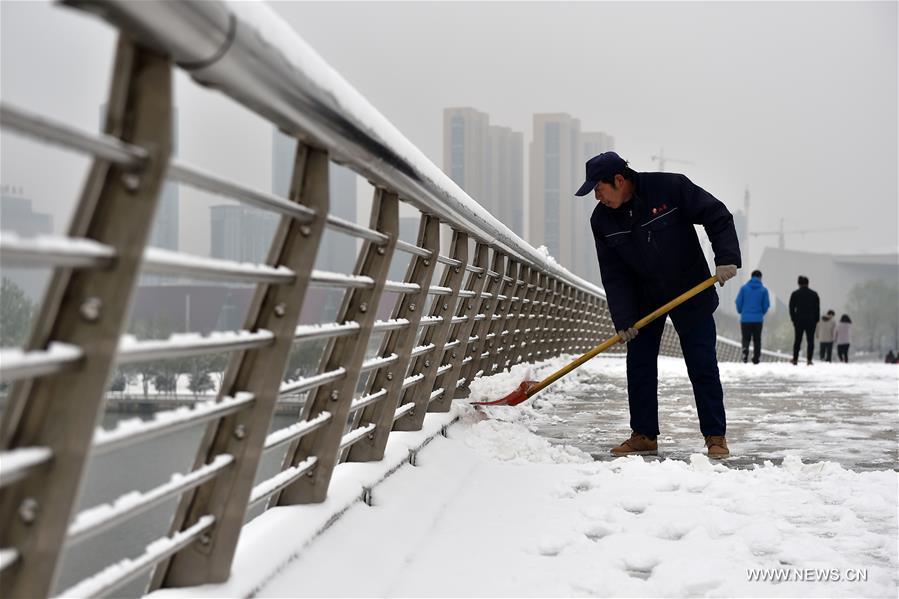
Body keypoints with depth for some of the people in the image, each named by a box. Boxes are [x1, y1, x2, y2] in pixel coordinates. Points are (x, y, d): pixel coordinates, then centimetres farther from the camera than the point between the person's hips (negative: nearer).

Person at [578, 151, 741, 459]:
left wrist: (727, 257, -27)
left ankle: (716, 436, 7)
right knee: (639, 366, 2)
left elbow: (717, 217, -15)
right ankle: (644, 435, 13)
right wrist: (623, 319, -15)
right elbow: (613, 274, -7)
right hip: (644, 298, 4)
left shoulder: (670, 187, -21)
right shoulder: (602, 219, -9)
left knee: (703, 366, -3)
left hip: (691, 293, -4)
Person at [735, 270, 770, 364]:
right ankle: (756, 358, 12)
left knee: (746, 338, 7)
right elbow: (766, 305, -2)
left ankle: (745, 350, -20)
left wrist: (740, 312, 15)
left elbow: (738, 302, -3)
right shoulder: (763, 290, -2)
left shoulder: (744, 288, -2)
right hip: (758, 319, 0)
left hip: (745, 318, 0)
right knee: (757, 339, 12)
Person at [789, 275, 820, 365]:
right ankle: (809, 360, -3)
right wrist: (816, 320, 9)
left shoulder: (795, 294, 1)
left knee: (797, 340, 6)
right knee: (810, 341, 3)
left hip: (799, 320, 0)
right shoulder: (814, 294, 4)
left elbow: (791, 308, 1)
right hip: (811, 321, 0)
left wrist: (793, 319, 8)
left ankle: (795, 359, 2)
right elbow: (817, 308, 4)